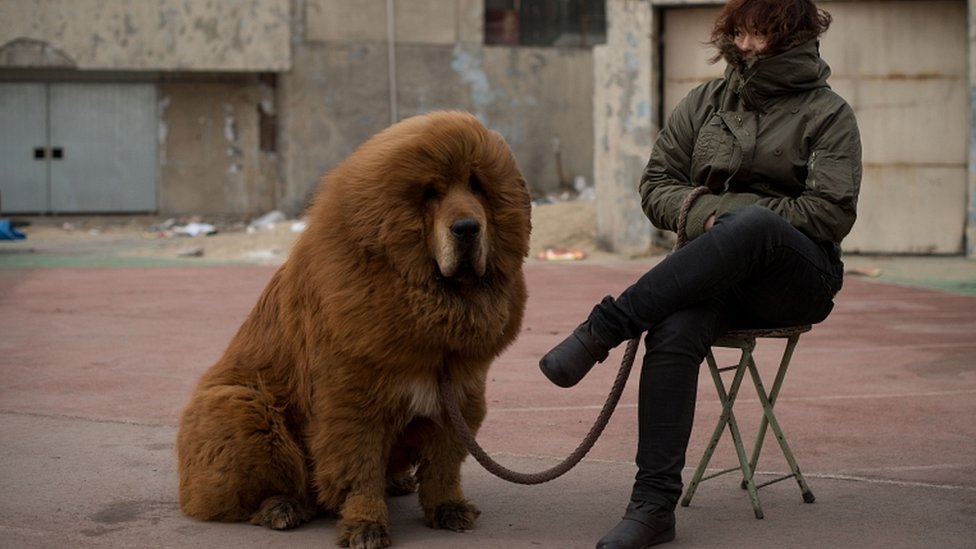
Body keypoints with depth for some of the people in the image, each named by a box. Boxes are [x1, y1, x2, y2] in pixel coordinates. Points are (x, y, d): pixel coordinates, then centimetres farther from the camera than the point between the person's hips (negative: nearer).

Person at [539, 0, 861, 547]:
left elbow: (831, 213, -6)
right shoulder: (703, 102, 15)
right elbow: (656, 186, 13)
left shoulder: (828, 113, 4)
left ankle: (605, 327, -36)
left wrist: (733, 213, -10)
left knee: (754, 224, -39)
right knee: (674, 330, -34)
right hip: (716, 274, 3)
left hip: (800, 278, -3)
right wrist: (707, 214, -9)